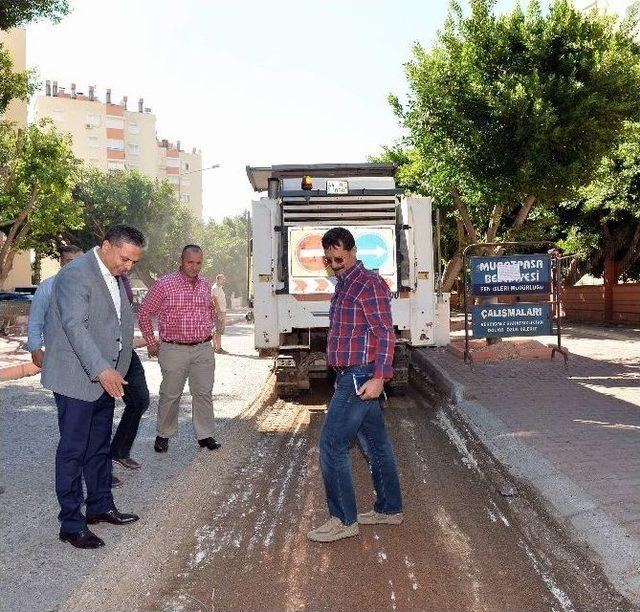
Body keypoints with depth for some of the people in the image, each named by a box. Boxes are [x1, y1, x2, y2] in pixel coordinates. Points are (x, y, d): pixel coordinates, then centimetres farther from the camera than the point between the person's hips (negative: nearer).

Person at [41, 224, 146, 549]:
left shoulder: (116, 277, 11)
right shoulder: (75, 274, -17)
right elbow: (75, 326, -27)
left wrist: (116, 370, 14)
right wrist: (102, 370, -34)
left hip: (104, 376, 9)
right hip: (77, 378, -8)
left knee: (99, 447, 18)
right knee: (73, 450, -1)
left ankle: (101, 506, 31)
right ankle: (71, 524, 8)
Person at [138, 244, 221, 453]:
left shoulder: (205, 285, 9)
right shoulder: (164, 284, -7)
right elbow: (144, 312, 0)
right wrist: (151, 342, 1)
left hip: (203, 349, 4)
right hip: (174, 350, -4)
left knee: (204, 393, 6)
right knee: (170, 394, 4)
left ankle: (205, 435, 16)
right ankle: (163, 435, 20)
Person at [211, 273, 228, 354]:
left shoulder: (220, 288, 20)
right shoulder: (215, 288, -11)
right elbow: (215, 301, -19)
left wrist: (224, 314, 24)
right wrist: (219, 313, -24)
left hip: (221, 312, 10)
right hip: (219, 312, -10)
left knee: (216, 331, 12)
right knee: (219, 331, -11)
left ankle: (215, 347, 17)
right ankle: (218, 348, -11)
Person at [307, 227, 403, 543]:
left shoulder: (369, 283, -13)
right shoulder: (343, 285, 17)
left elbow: (386, 333, -18)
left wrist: (378, 377, -23)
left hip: (360, 377, -10)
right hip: (352, 376, 10)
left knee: (331, 444, -7)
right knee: (376, 441, 15)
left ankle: (343, 519, 2)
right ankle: (389, 509, 26)